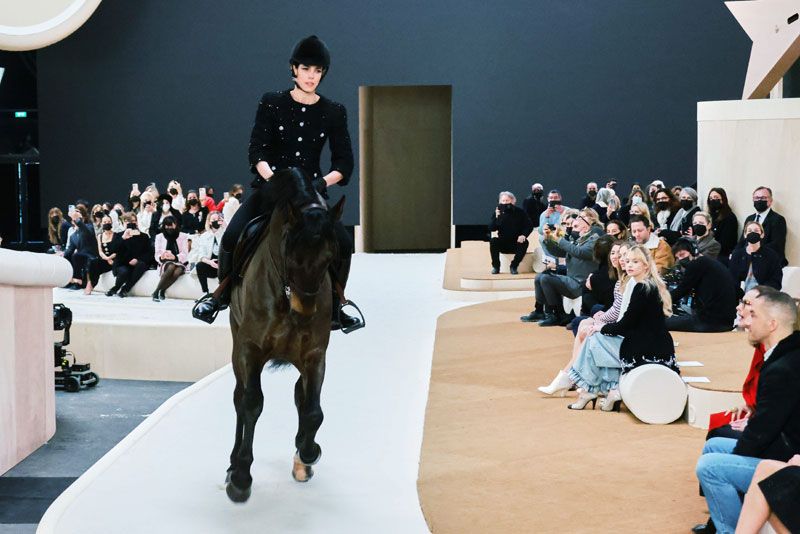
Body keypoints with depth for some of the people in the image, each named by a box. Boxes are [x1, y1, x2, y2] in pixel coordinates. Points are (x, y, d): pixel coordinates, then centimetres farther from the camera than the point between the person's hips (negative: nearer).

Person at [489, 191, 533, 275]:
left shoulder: (520, 212, -2)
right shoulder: (497, 212, 0)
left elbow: (529, 226, -3)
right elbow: (491, 229, -9)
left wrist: (524, 235, -23)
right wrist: (496, 217, -25)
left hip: (516, 243, -1)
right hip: (503, 243, 1)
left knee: (524, 243, -30)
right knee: (493, 241, -27)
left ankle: (514, 266, -16)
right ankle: (495, 266, -14)